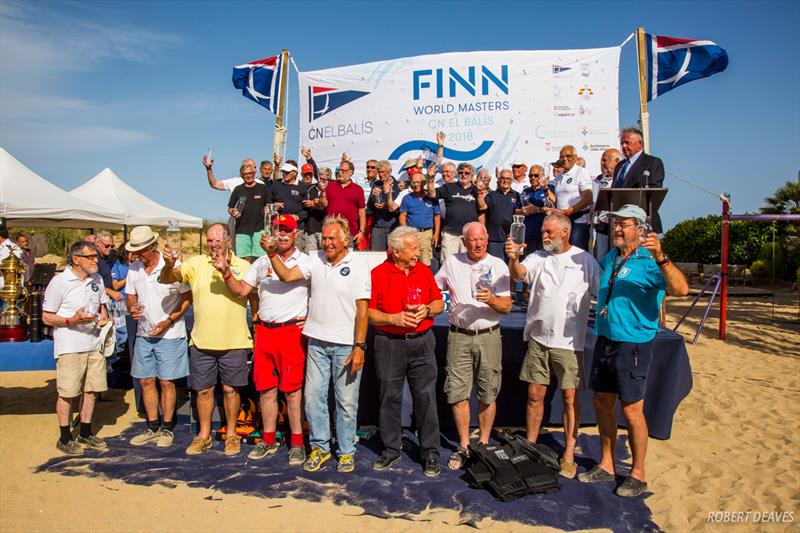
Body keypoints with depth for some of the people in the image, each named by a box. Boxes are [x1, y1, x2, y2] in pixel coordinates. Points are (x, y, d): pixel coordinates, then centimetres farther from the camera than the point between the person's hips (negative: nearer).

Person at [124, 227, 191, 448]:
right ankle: (152, 427, 25)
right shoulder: (134, 268, 4)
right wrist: (132, 308, -9)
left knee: (166, 382, 2)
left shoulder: (173, 265, -12)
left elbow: (188, 297, -8)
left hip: (169, 334, -5)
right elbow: (130, 296, 15)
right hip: (143, 334, 5)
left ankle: (167, 428, 17)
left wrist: (168, 321, -16)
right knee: (146, 381, 10)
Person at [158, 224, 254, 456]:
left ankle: (231, 434, 25)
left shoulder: (242, 266, -1)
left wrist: (226, 270, -26)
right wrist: (169, 265, -28)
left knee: (230, 389, 8)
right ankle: (204, 435, 28)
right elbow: (166, 279, -7)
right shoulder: (196, 263, 2)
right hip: (202, 341, 2)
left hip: (233, 341, -2)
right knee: (203, 390, 12)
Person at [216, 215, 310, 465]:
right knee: (266, 388, 10)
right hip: (264, 331, 5)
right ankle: (269, 441, 23)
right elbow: (241, 290, 12)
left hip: (292, 330, -4)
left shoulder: (306, 261, 1)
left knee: (292, 389, -1)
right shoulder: (262, 262, 14)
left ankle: (297, 443, 9)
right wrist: (226, 273, -4)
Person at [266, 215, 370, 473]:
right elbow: (286, 276, 5)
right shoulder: (316, 260, 6)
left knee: (347, 401, 5)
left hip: (346, 345, -4)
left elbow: (362, 309, -10)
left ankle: (346, 452, 21)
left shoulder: (358, 264, -6)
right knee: (313, 396, 8)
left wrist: (359, 346, -13)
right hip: (317, 341, 4)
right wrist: (272, 254, -10)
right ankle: (320, 447, 25)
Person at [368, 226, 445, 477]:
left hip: (422, 342, 2)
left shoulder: (424, 271, 7)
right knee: (390, 398, 8)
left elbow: (439, 303, 12)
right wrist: (394, 318, -16)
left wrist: (426, 310, -7)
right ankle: (391, 449, 24)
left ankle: (430, 453, 14)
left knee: (426, 398, 2)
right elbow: (369, 313, -5)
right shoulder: (378, 274, -4)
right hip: (389, 345, -1)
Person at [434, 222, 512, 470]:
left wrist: (491, 300, -22)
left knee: (487, 395, 5)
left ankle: (483, 444, 21)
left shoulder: (498, 265, 1)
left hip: (488, 336, -1)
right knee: (458, 394, 1)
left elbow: (507, 306, -2)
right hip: (459, 336, 1)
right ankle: (464, 446, 15)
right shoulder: (452, 262, 6)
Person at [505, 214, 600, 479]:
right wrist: (513, 259, -32)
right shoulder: (538, 257, 6)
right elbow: (519, 273, -12)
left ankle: (569, 455, 15)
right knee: (535, 395, 9)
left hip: (569, 341, -2)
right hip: (538, 339, 2)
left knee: (570, 398, 3)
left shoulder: (585, 260, 1)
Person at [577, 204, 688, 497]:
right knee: (603, 404, 13)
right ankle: (606, 465, 28)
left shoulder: (649, 262, -13)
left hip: (633, 344, -7)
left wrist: (660, 256, -41)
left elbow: (681, 289, -30)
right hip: (604, 340, 7)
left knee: (631, 409, 0)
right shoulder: (609, 258, 10)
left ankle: (638, 474, 18)